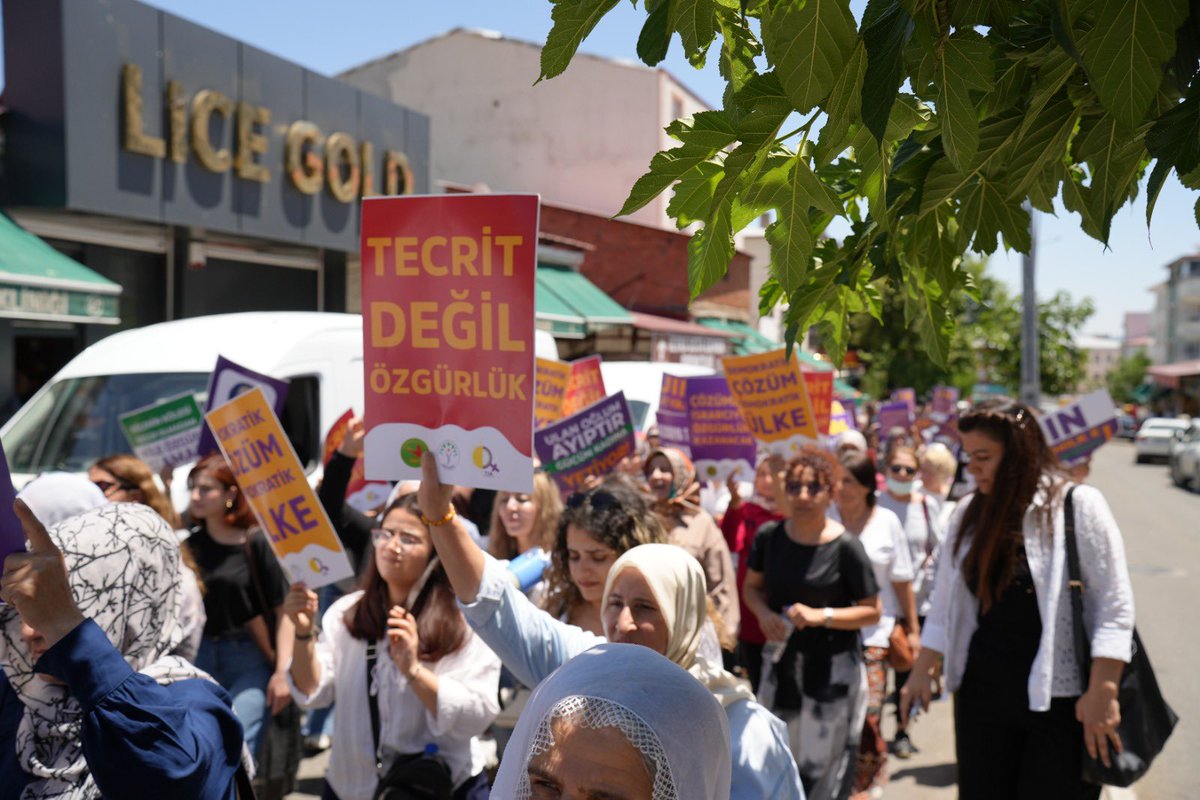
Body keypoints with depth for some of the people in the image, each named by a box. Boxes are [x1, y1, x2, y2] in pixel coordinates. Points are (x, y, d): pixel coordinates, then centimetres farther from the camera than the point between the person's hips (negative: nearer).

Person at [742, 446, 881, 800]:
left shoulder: (845, 546, -15)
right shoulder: (769, 536, -4)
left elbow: (872, 611, -9)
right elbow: (752, 586, 11)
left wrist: (822, 616, -22)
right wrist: (764, 614, -9)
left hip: (832, 665, -4)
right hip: (782, 656, 4)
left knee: (823, 760, 7)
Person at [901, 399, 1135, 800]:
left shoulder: (1079, 505, -9)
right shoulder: (969, 512, 7)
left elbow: (1115, 608, -11)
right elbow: (945, 602, 13)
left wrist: (1102, 693, -16)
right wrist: (922, 671, 8)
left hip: (1060, 698, -5)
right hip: (983, 692, 5)